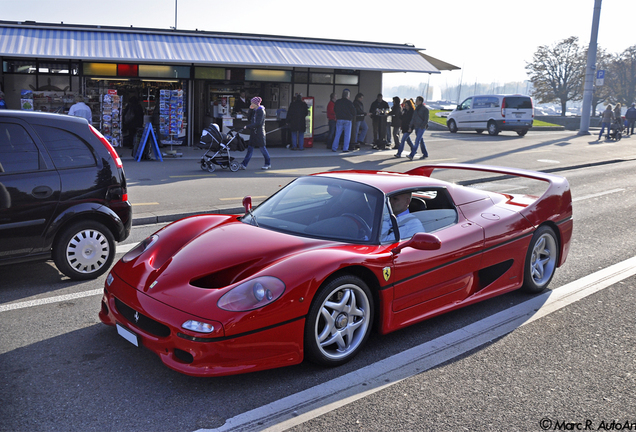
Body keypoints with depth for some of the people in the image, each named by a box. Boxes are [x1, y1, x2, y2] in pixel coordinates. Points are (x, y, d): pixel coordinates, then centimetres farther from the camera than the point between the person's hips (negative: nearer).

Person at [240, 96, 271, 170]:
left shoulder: (261, 111, -12)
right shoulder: (254, 110, 13)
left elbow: (258, 123, -19)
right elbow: (250, 119, 13)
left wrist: (248, 127, -19)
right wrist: (250, 110, 4)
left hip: (259, 132, -8)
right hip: (253, 131, 8)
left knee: (262, 147, 2)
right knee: (250, 147, 2)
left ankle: (268, 164, 18)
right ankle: (244, 164, -3)